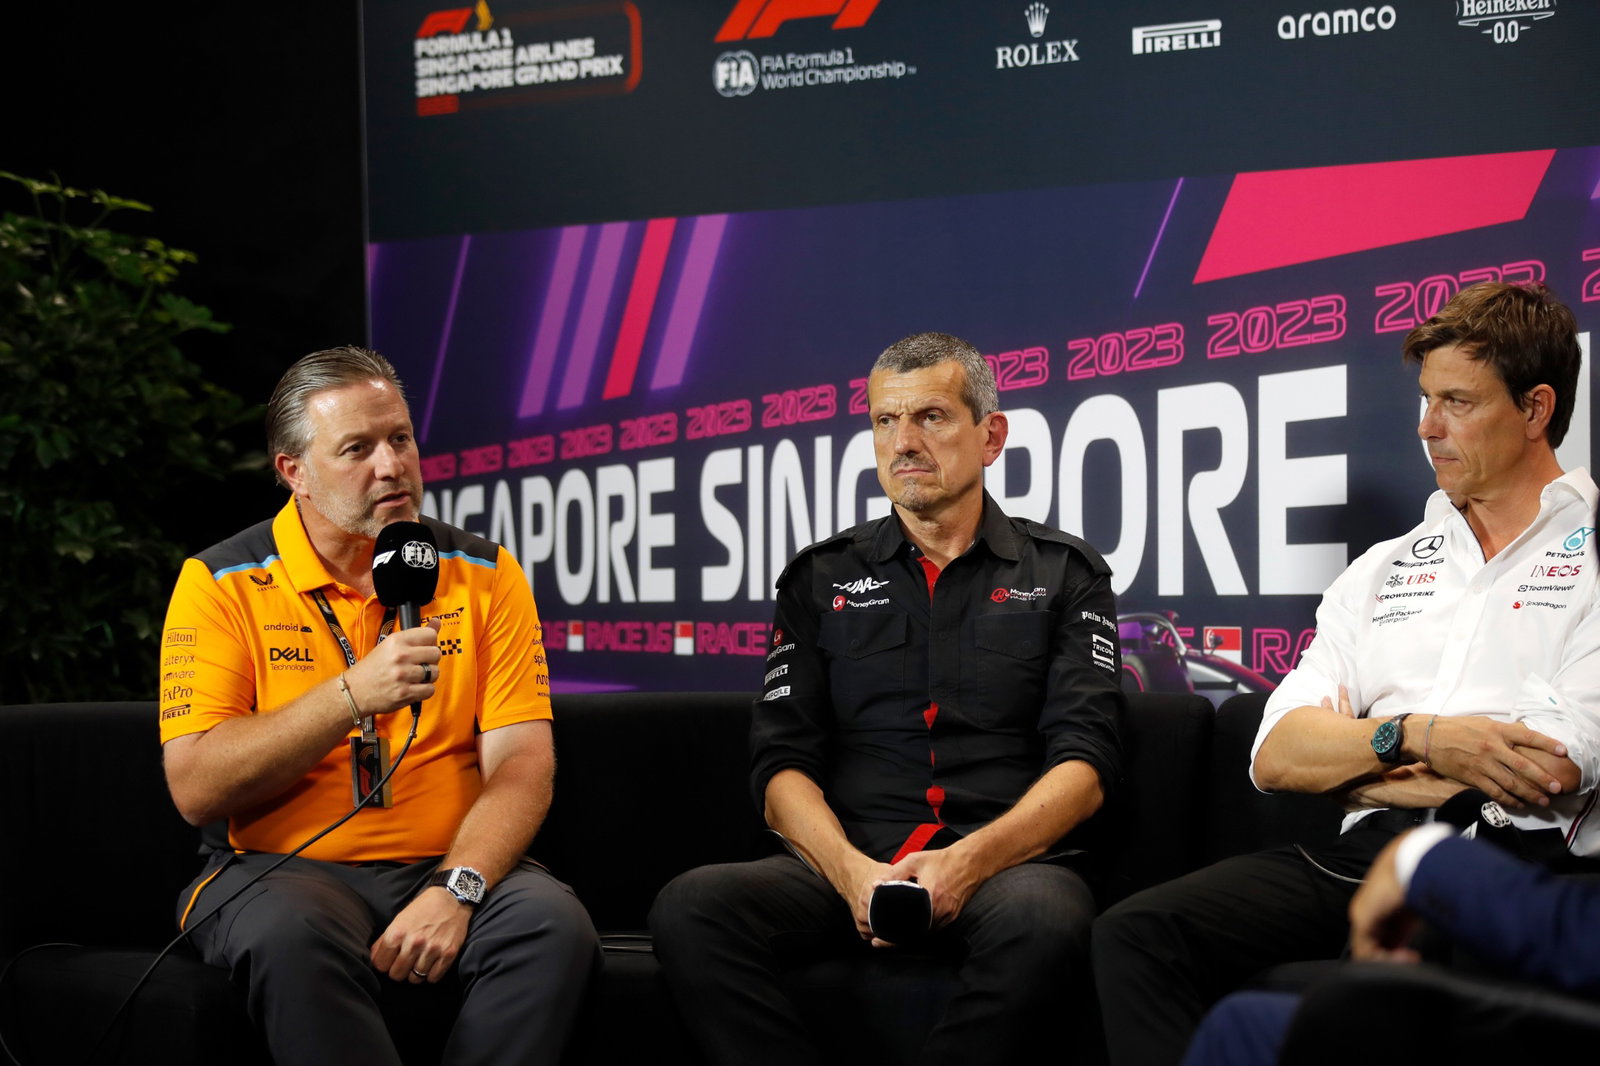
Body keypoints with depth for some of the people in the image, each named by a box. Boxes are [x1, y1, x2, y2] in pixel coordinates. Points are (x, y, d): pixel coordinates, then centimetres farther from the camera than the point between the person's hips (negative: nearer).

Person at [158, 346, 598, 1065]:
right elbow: (195, 788, -9)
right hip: (285, 870, -2)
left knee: (553, 923, -28)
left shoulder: (484, 575, 7)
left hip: (449, 865, 2)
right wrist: (353, 694, -19)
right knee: (289, 934, -36)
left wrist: (457, 889, -21)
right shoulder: (222, 584, 1)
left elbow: (522, 764, -2)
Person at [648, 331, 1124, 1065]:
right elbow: (782, 764, 9)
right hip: (846, 861, 2)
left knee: (1044, 919, -39)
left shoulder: (1063, 575, 13)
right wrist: (851, 870, -13)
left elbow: (1083, 764, 2)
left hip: (1005, 861, -2)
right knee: (688, 909, -28)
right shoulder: (822, 578, 18)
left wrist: (968, 862, -17)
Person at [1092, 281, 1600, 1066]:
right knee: (1132, 937, -20)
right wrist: (1413, 735, -6)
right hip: (1363, 856, 6)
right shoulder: (1382, 571, 25)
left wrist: (1352, 765, 3)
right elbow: (1276, 757, 14)